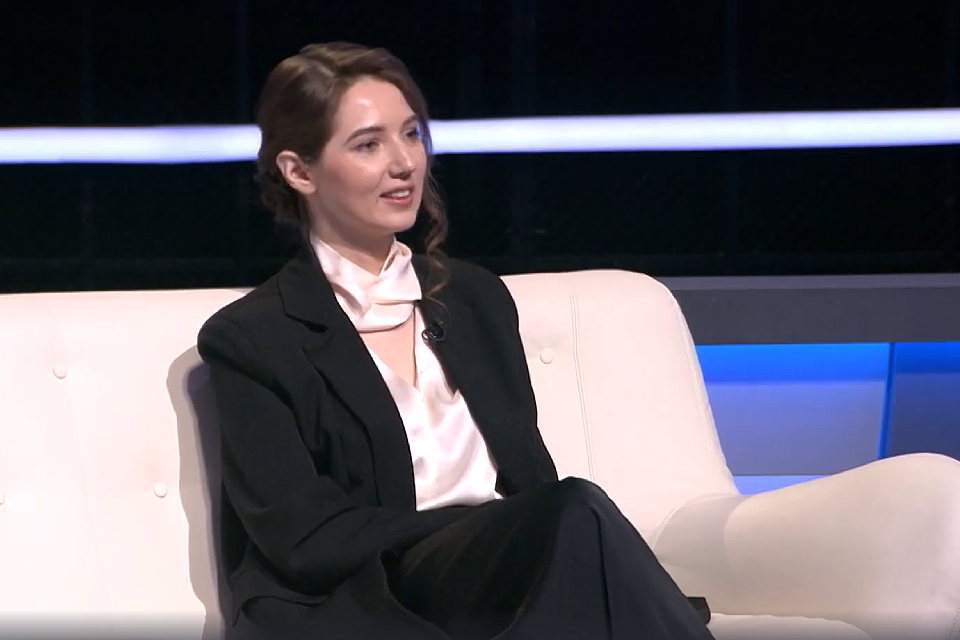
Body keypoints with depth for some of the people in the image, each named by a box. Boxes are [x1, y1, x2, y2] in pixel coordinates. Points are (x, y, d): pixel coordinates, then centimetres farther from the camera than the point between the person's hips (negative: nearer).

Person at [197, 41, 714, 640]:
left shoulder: (477, 298, 20)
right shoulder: (251, 339, 3)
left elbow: (535, 482, 15)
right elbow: (306, 539, -6)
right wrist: (490, 529, -13)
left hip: (504, 579, 5)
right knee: (579, 518, -33)